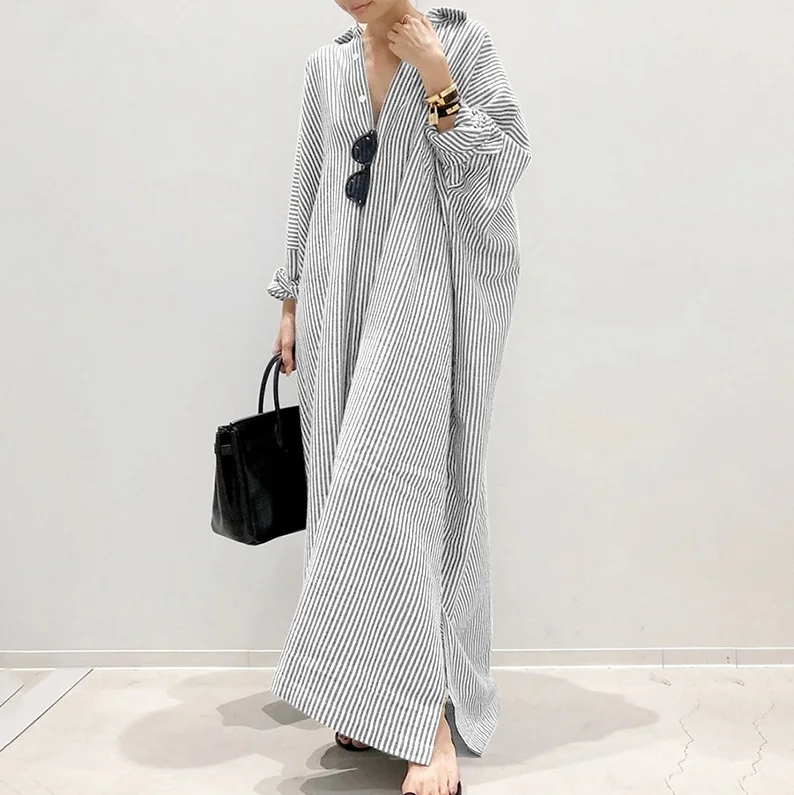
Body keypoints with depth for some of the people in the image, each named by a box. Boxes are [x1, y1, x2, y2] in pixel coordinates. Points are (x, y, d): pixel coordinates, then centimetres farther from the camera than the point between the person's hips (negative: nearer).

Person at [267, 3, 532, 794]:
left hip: (426, 291, -5)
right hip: (343, 297, 5)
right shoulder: (326, 65, 16)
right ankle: (372, 699, 12)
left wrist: (435, 78, -9)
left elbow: (499, 169, -2)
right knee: (350, 487, 2)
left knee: (391, 479, -16)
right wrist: (291, 300, 17)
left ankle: (431, 720, -10)